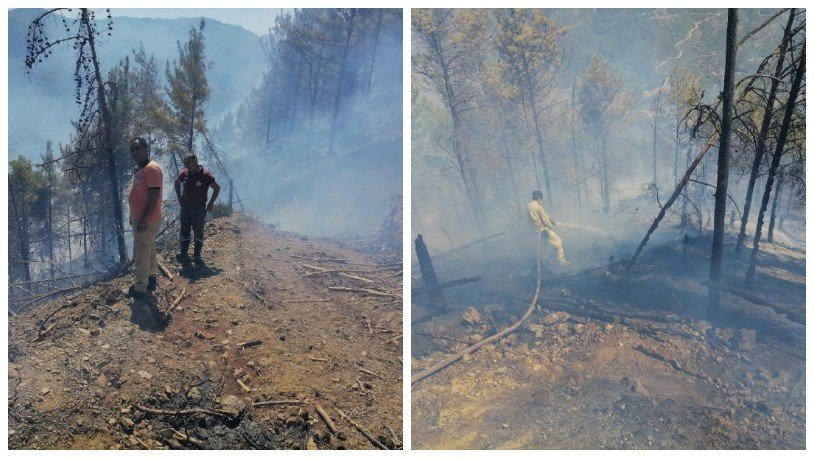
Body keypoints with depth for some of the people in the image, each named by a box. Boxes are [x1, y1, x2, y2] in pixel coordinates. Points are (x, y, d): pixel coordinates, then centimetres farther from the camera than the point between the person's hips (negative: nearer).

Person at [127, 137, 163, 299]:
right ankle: (150, 280, 31)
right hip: (140, 219, 10)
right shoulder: (140, 170, 14)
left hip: (147, 220, -10)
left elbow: (154, 196, -24)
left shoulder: (152, 169, -18)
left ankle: (140, 289, 2)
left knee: (141, 254, -5)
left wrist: (144, 219, -25)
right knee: (148, 251, 19)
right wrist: (134, 217, 20)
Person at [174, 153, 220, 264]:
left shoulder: (205, 175, -13)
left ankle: (197, 256, 10)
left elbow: (217, 188, -3)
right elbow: (177, 183, 20)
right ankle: (184, 254, 14)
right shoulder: (184, 173, 0)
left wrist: (211, 202, -5)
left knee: (198, 232, 2)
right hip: (185, 207, 4)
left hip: (199, 208, -4)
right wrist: (179, 197, 12)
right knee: (184, 231, 7)